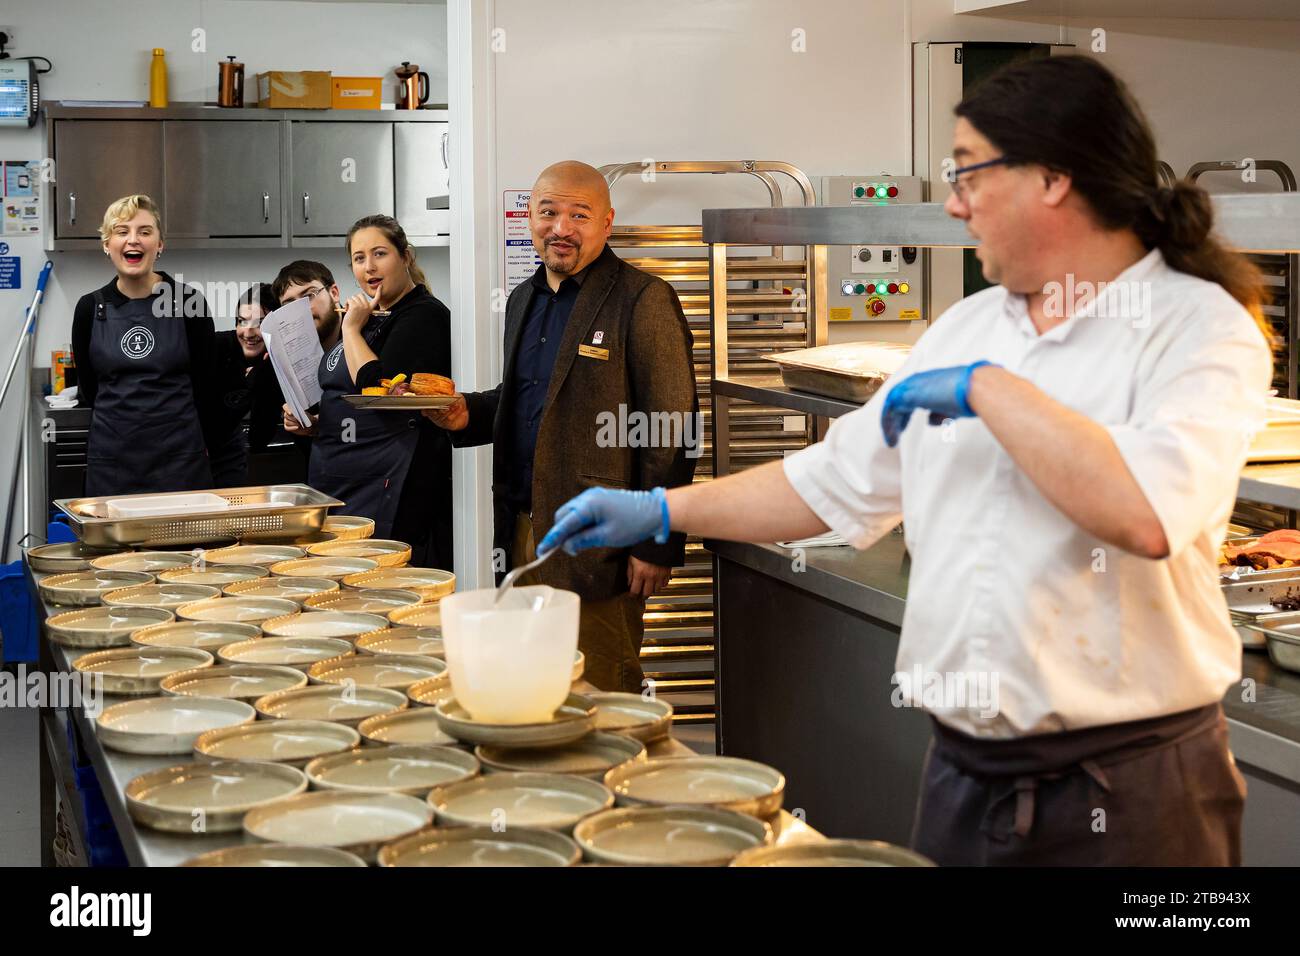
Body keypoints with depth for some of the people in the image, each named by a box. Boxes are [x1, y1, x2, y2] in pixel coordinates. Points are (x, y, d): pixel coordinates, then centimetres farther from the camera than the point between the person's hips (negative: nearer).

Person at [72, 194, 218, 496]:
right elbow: (88, 390, 12)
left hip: (180, 460, -2)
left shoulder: (189, 303, -3)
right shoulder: (90, 308, 3)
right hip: (111, 464, 2)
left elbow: (205, 386, 4)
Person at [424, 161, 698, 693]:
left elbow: (671, 432, -13)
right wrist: (468, 414, 6)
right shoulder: (524, 300, 16)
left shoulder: (641, 301, -9)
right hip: (523, 528, 8)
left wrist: (657, 544, -17)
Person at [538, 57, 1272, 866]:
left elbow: (1146, 514, -29)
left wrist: (989, 389, -19)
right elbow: (837, 481, 19)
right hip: (962, 772, 6)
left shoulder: (1203, 326, -11)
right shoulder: (964, 328, 11)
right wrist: (660, 512, 17)